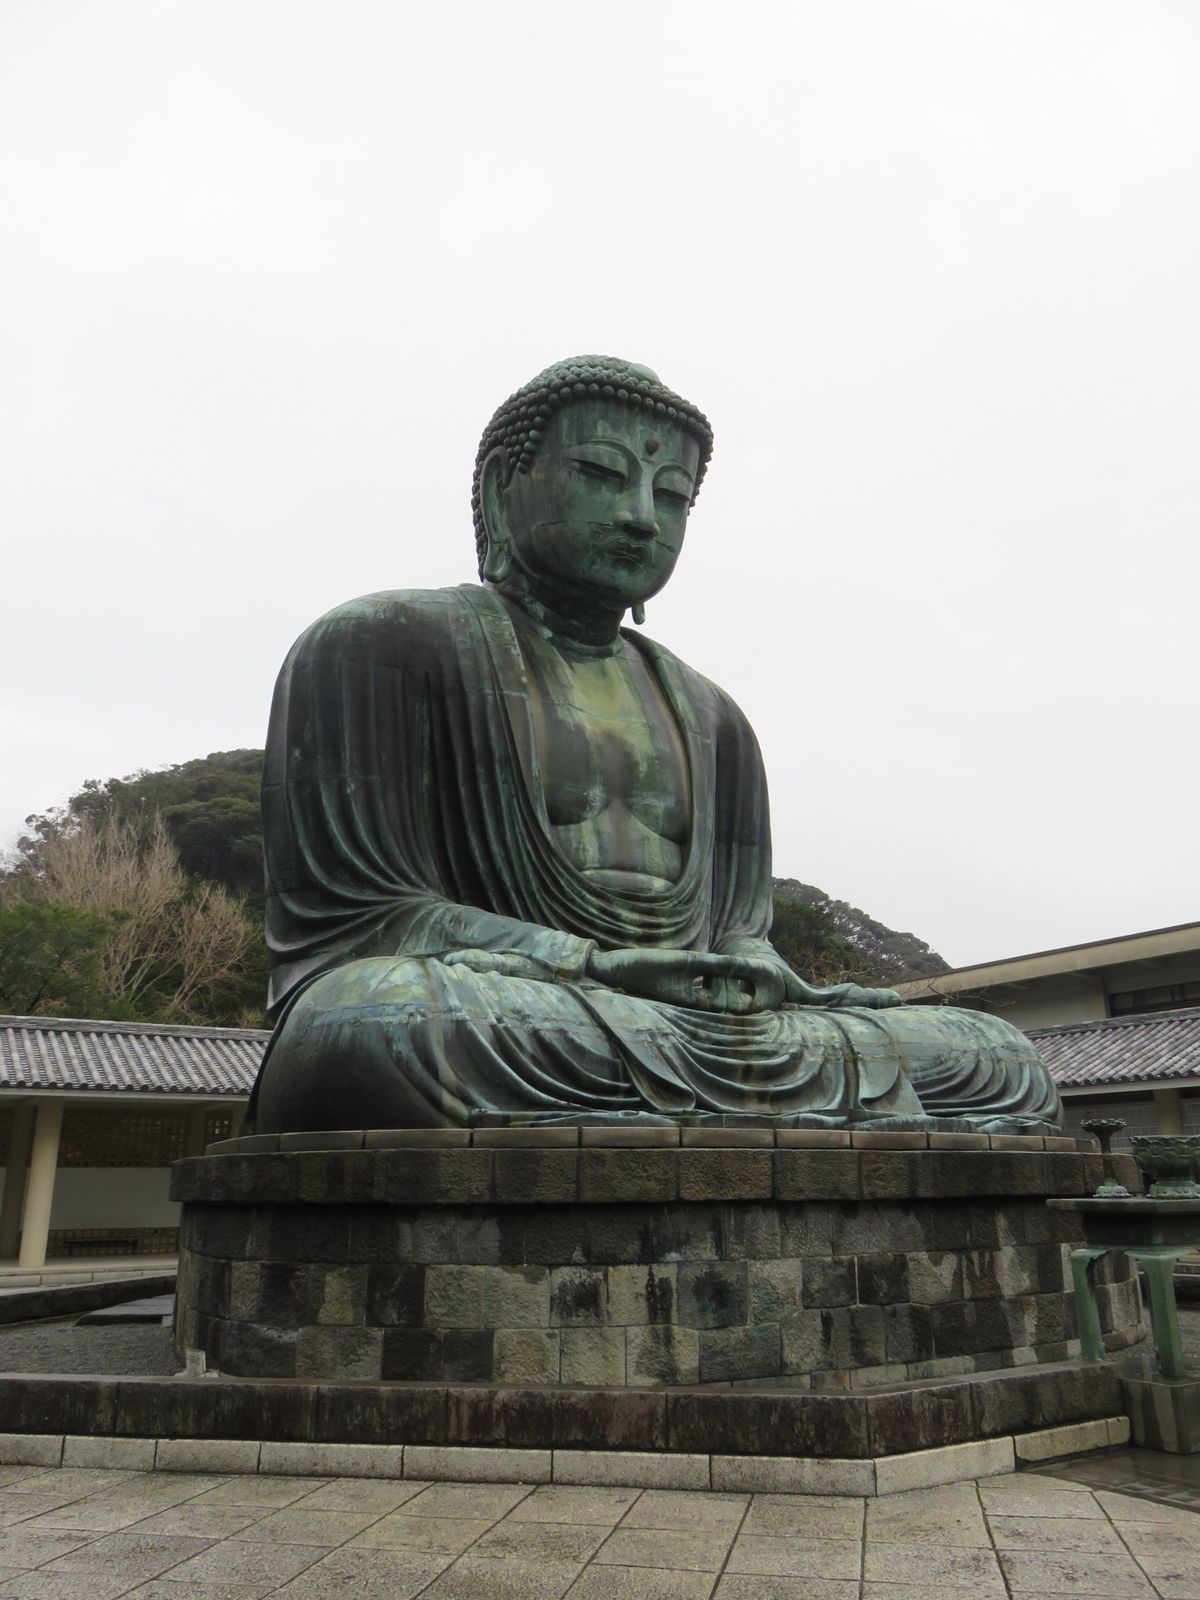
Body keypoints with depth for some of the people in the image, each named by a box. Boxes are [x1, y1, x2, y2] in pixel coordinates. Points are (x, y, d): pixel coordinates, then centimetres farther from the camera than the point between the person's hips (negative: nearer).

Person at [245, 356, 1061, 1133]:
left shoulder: (709, 716, 21)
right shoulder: (381, 645, 2)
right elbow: (343, 914, -7)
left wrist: (761, 974, -9)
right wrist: (596, 964, -18)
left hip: (692, 1024, 5)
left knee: (1006, 1067, -5)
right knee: (375, 1030, -40)